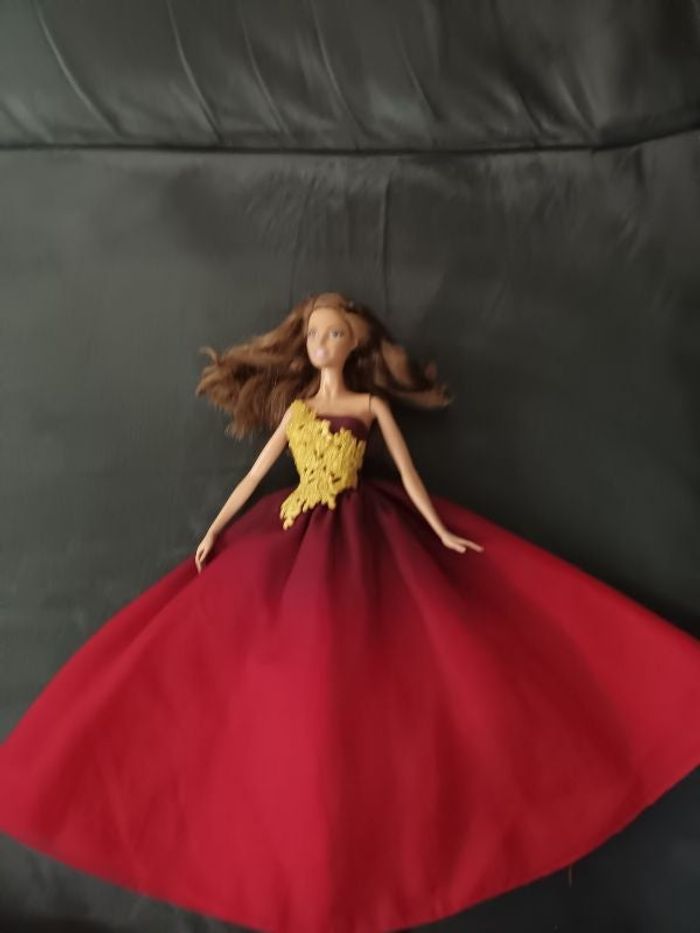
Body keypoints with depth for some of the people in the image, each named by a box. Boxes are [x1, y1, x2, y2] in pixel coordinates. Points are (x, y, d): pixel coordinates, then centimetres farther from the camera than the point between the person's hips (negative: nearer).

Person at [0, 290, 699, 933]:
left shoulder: (372, 405, 7)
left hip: (364, 539, -3)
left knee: (368, 660, -10)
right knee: (294, 666, -2)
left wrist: (442, 533, -1)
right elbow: (255, 473, 14)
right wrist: (214, 530, 9)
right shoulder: (295, 407, 15)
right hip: (296, 540, 3)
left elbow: (408, 474, 5)